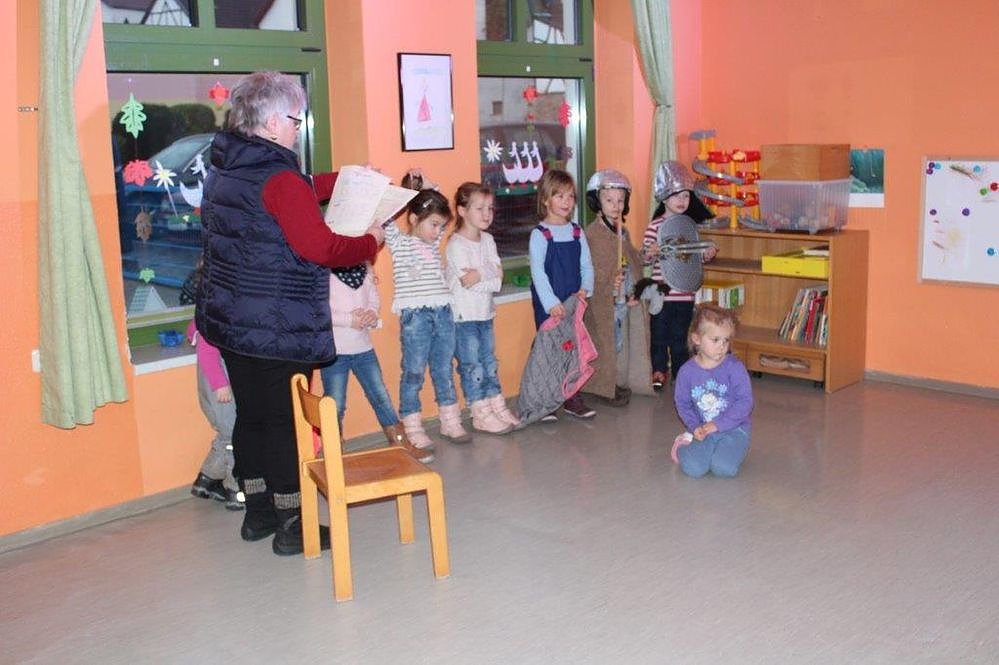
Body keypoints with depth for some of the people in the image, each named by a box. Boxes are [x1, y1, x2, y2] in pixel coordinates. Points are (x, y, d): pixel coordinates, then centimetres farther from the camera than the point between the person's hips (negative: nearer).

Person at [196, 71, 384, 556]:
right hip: (280, 328, -8)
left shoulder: (223, 169, 11)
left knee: (250, 414, 16)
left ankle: (258, 511, 28)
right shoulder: (278, 178, -18)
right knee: (285, 420, 1)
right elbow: (320, 248, -24)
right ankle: (290, 525, 11)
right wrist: (370, 241, -8)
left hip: (230, 320, 8)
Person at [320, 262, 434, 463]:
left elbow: (374, 298, 15)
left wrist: (371, 314, -7)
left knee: (381, 397, 10)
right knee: (335, 405, 4)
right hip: (334, 349, -5)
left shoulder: (364, 267, 8)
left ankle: (402, 446, 17)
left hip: (363, 346, 5)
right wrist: (349, 320, -20)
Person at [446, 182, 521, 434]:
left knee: (489, 362, 14)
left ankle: (498, 408, 22)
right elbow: (468, 283, -22)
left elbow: (498, 277, -3)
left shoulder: (487, 240, 6)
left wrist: (479, 275, -19)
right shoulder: (456, 245, -15)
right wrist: (489, 275, -12)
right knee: (472, 366, 2)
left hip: (485, 313, 7)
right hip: (463, 316, -7)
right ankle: (482, 416, 10)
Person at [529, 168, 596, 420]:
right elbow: (538, 272, -14)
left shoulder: (577, 232, 9)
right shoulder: (539, 234, -8)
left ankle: (573, 399, 20)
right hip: (548, 305, -5)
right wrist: (551, 303, -21)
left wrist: (585, 289, -9)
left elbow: (586, 265, 9)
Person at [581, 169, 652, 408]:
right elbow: (589, 269, -17)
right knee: (605, 343, 0)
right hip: (604, 303, -7)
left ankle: (619, 383, 27)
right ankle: (605, 387, 11)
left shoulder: (623, 231, 11)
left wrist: (635, 291, 3)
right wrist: (609, 283, -25)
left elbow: (635, 263, 14)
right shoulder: (592, 233, -13)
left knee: (624, 341, 14)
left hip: (626, 300, 7)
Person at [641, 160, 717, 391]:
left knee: (680, 334, 12)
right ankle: (659, 370, 20)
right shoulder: (655, 226, -7)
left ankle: (681, 371, 24)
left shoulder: (690, 225, 7)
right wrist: (650, 253, -26)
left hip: (685, 291, 3)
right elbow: (644, 259, -6)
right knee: (659, 332, 6)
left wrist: (707, 254, -2)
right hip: (661, 291, -3)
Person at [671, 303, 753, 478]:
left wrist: (718, 424, -18)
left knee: (724, 468, -26)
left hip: (733, 429, -2)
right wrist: (695, 427, -10)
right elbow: (682, 403, 6)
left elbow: (745, 402, -13)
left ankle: (736, 449, 8)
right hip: (704, 430, 2)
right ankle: (685, 445, 14)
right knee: (693, 468, -20)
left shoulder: (735, 368, -12)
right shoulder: (687, 371, -4)